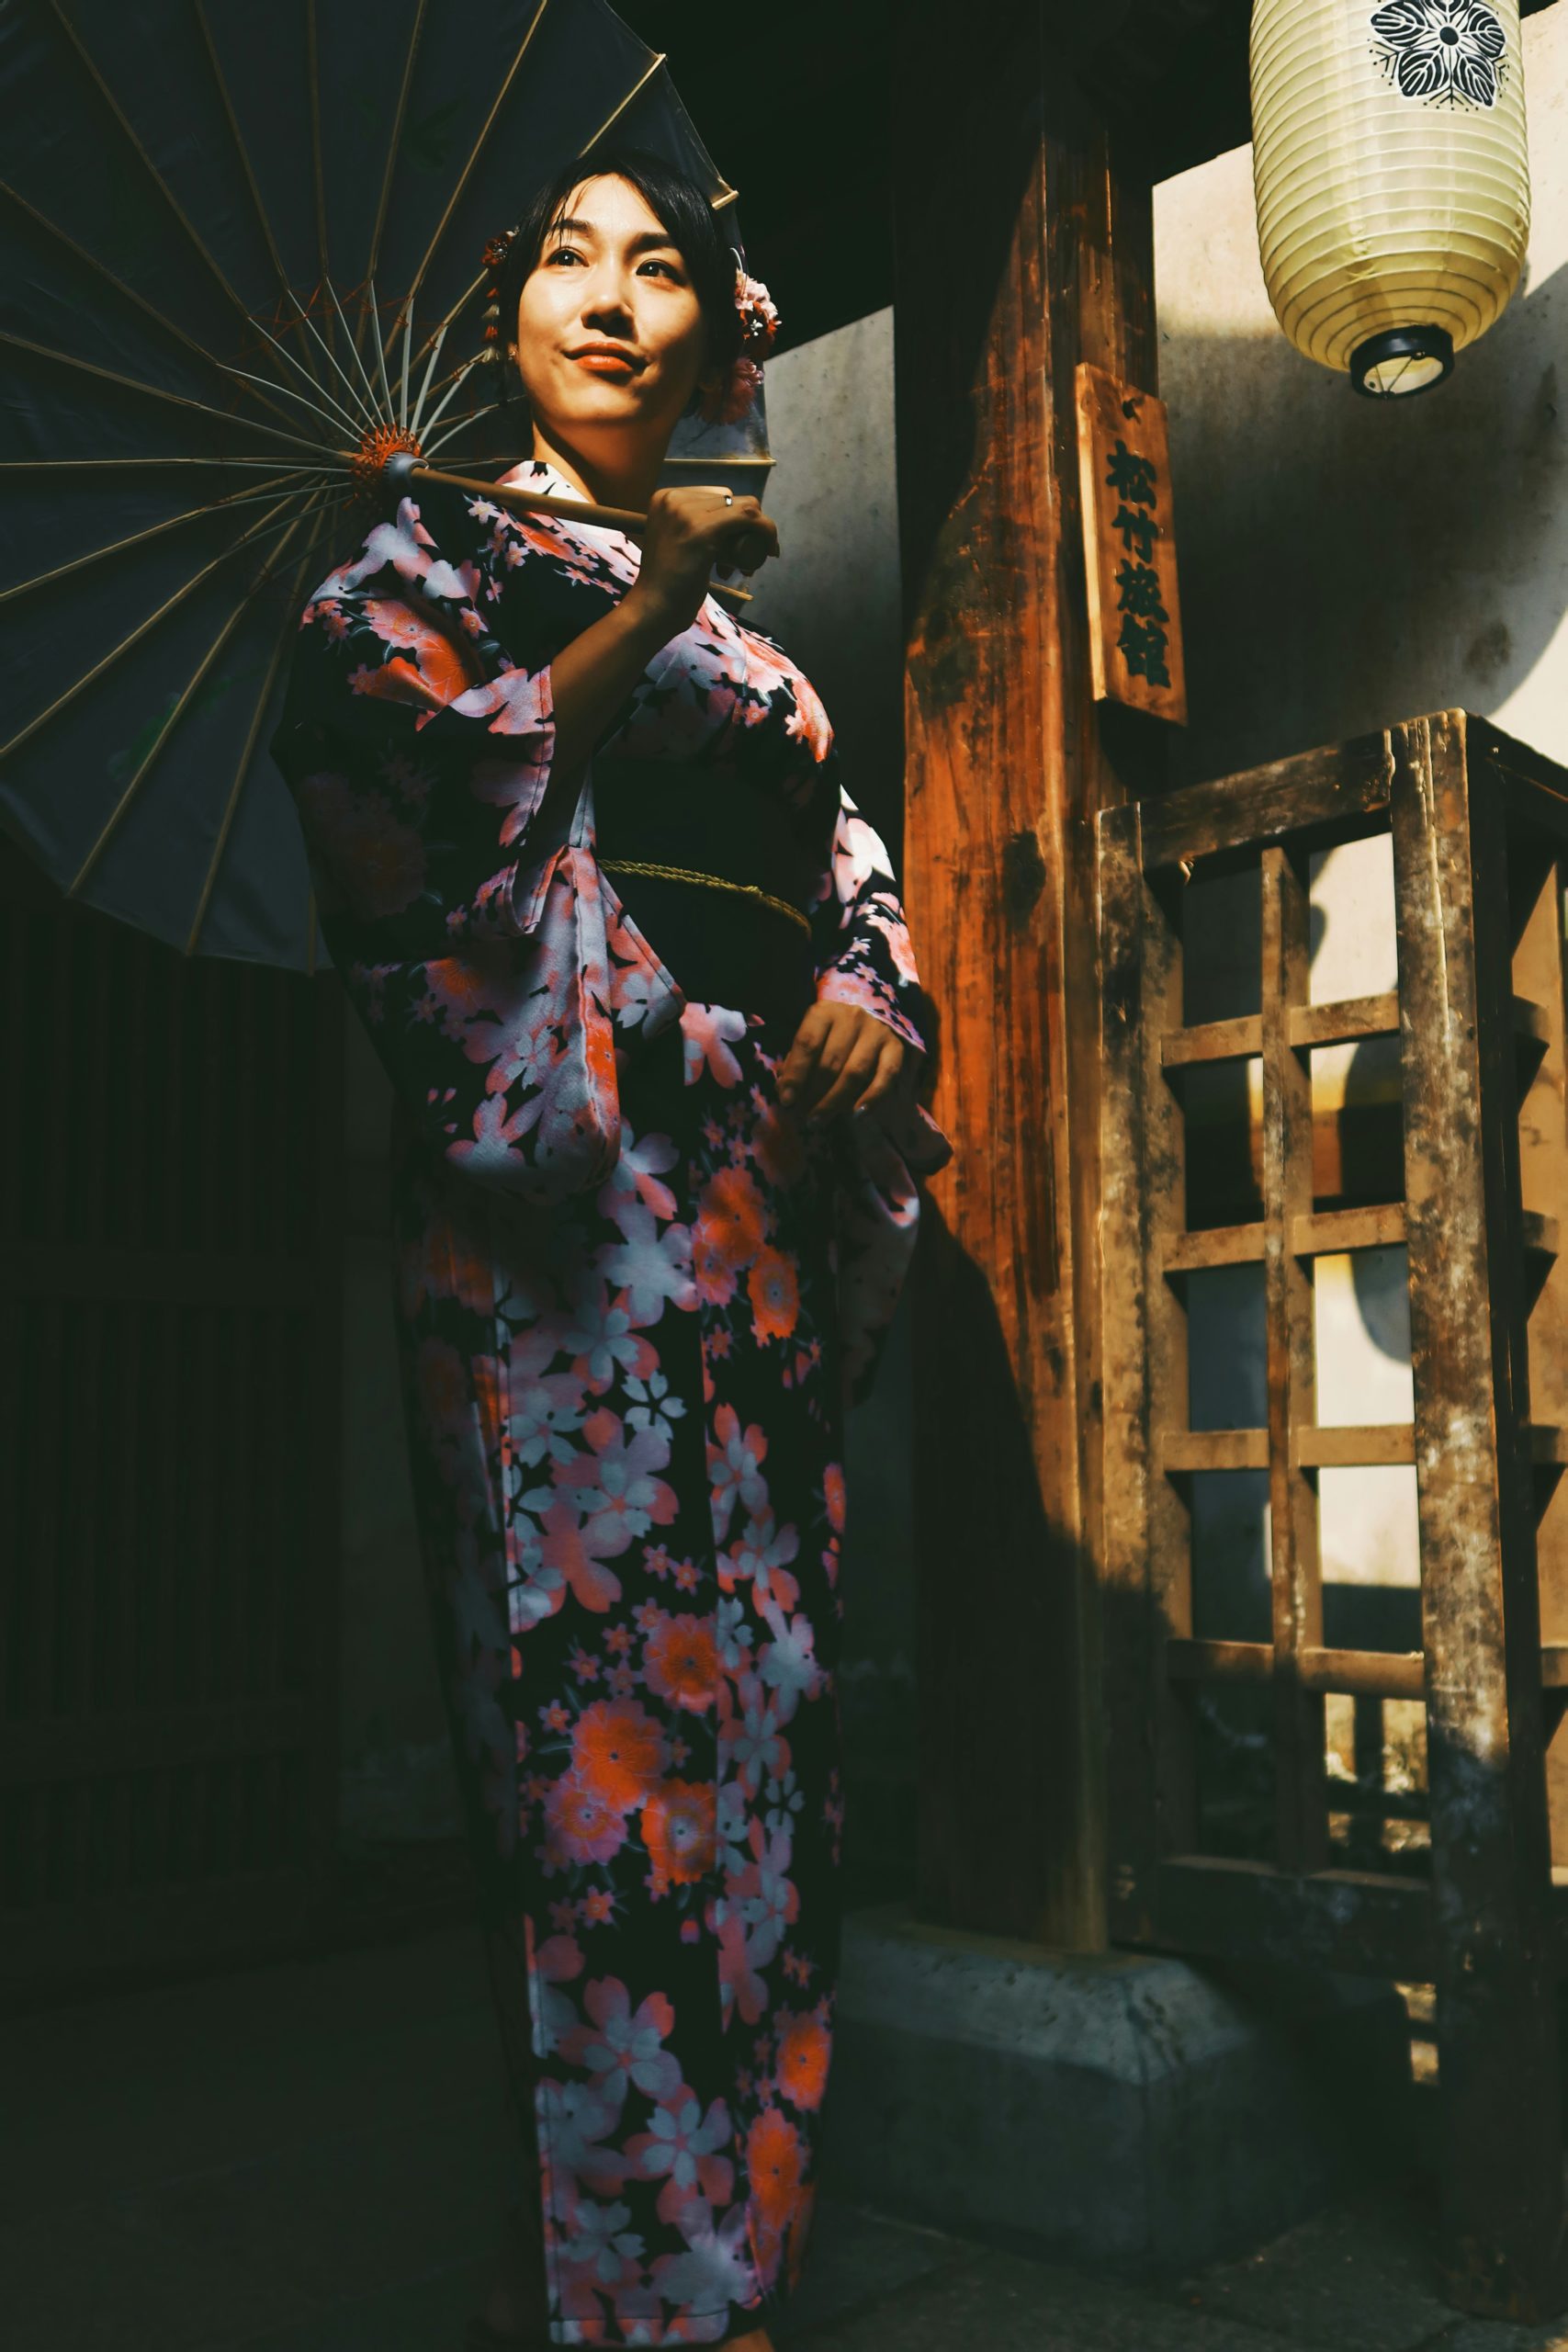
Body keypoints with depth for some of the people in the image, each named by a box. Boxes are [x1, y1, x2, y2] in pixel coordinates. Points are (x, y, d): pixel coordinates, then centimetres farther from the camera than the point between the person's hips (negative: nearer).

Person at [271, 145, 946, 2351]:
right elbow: (362, 751, -11)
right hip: (565, 1196, -6)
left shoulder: (741, 624, 27)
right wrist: (631, 623, -11)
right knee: (613, 1694, -9)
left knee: (757, 1664, 8)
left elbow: (848, 862, 23)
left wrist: (872, 987, 1)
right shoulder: (439, 553, 9)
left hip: (762, 1205, 6)